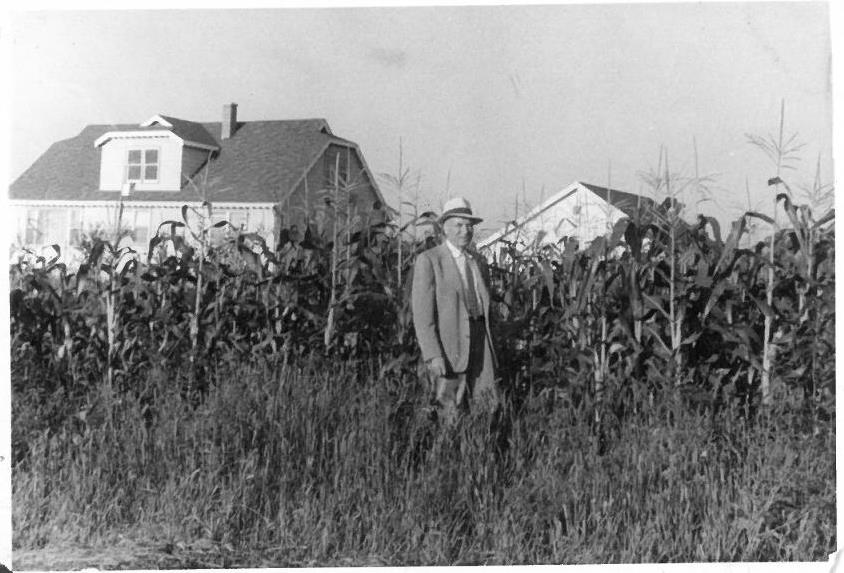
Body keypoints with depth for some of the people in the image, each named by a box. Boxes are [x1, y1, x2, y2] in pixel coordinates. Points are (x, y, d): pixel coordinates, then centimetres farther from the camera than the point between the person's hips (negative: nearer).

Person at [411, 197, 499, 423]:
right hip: (448, 348, -5)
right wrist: (433, 356, -17)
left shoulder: (479, 262, 16)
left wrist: (491, 349, 17)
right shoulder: (428, 260, -4)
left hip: (480, 344, 6)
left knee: (488, 408, 0)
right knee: (453, 415, -4)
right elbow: (421, 313, -10)